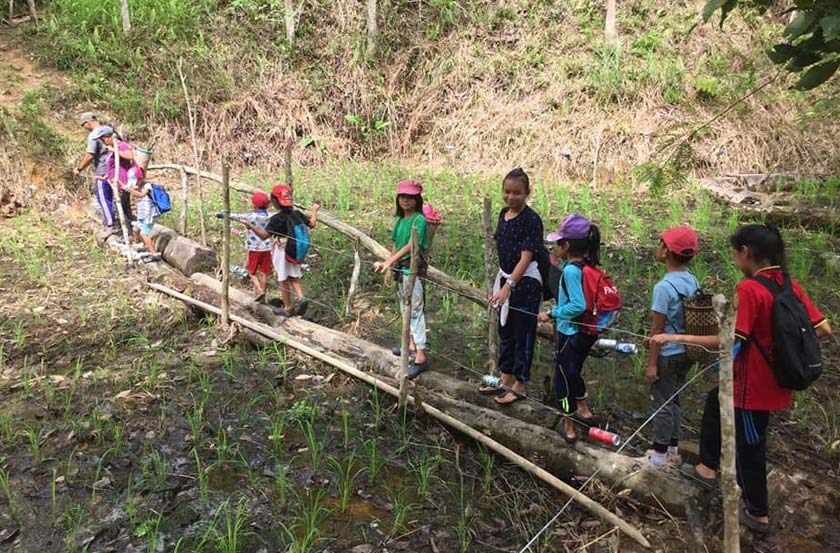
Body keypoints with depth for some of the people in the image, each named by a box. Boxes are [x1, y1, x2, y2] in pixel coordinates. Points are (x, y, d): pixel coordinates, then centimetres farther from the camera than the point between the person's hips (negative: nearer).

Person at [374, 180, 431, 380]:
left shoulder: (419, 220, -13)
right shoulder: (400, 220, 12)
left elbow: (411, 245, -26)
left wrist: (388, 262, -34)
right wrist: (389, 269, 12)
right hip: (401, 268, 9)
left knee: (415, 309, -10)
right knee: (405, 307, 18)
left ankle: (421, 356, -9)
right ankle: (413, 344, 33)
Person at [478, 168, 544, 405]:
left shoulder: (531, 220, -18)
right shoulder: (504, 214, 5)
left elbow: (526, 258, -24)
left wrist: (508, 286, -33)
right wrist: (499, 282, 14)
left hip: (526, 283, -8)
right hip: (506, 279, 8)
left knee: (523, 334, 4)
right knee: (505, 332, 17)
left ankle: (520, 385, 17)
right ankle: (506, 379, 31)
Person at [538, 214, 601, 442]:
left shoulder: (571, 271, -24)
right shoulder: (588, 265, 0)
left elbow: (578, 305, -29)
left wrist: (551, 314, -18)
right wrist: (564, 260, 3)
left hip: (571, 333, -8)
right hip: (587, 331, 8)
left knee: (563, 377, 8)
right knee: (573, 371, 28)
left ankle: (569, 428, 20)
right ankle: (583, 409, 46)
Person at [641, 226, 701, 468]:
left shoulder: (664, 287, -22)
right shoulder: (693, 282, 1)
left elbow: (658, 329, -19)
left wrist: (651, 364, -13)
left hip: (668, 355, -8)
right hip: (685, 352, 8)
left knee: (663, 404, 5)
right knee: (673, 401, 19)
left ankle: (659, 455, 18)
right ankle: (672, 450, 31)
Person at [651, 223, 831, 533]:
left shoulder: (749, 289, -24)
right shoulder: (790, 285, 0)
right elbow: (823, 329, 2)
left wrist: (675, 338, -25)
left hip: (754, 383, -8)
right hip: (776, 378, 8)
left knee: (749, 445, 11)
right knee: (716, 400, 28)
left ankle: (758, 513, 30)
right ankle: (710, 465, 39)